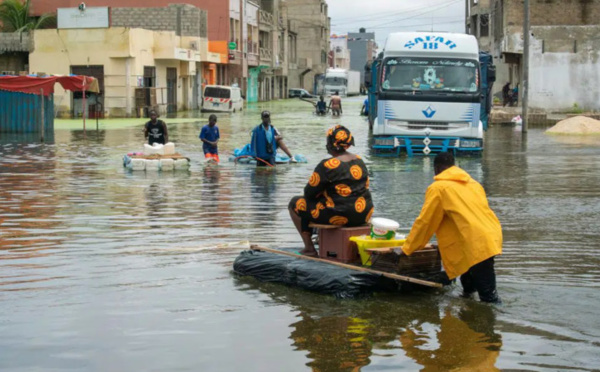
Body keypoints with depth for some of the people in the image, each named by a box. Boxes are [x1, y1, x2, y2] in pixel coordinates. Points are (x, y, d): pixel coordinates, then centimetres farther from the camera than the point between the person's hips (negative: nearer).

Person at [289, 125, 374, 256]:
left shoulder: (327, 166, -15)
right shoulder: (359, 161, 7)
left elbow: (309, 193, -7)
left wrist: (320, 194, 18)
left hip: (340, 217, -7)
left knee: (295, 203, 12)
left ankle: (309, 248, 10)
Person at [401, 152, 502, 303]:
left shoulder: (437, 188, 3)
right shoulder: (473, 183, 25)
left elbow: (424, 221, 4)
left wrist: (407, 249, 14)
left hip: (477, 243, -8)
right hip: (493, 235, 8)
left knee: (488, 295, -8)